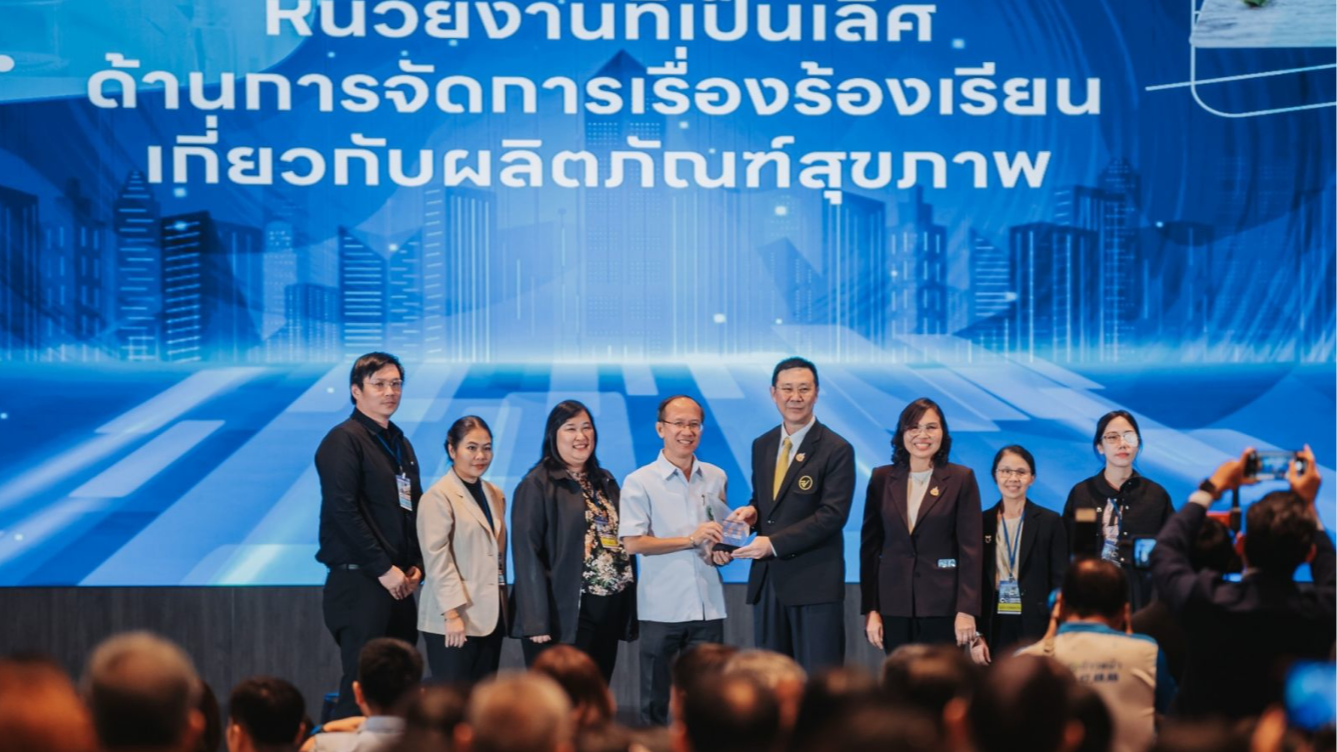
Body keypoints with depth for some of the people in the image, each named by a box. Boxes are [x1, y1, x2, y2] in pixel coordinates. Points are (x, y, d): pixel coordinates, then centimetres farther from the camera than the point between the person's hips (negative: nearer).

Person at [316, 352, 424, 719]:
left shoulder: (400, 444, 19)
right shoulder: (344, 440, -6)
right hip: (359, 582, -8)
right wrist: (384, 569, -15)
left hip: (398, 586, 8)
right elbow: (343, 510, -15)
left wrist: (416, 565, 6)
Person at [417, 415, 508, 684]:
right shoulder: (438, 497, -8)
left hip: (490, 616, 7)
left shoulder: (495, 496, 14)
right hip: (455, 618, -7)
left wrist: (503, 603, 13)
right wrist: (452, 614, -18)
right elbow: (437, 559, -13)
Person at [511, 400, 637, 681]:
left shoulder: (605, 482, 15)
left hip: (609, 613, 6)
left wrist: (629, 612, 9)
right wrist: (536, 621, -17)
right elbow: (527, 553, -10)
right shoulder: (537, 486, -4)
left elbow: (623, 542, 16)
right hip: (564, 618, -6)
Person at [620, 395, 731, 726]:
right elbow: (632, 542, -12)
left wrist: (723, 553, -1)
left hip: (707, 606, 3)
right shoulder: (639, 482, -3)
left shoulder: (716, 478, 10)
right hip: (661, 608, -3)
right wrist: (691, 540, -18)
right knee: (655, 698, 6)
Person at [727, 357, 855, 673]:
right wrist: (752, 511, -3)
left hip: (814, 581, -6)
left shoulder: (836, 450, -6)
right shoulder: (761, 446, 14)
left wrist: (774, 543, -19)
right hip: (766, 579, 6)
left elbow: (833, 514, -13)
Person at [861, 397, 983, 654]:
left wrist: (967, 610, -10)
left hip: (942, 605, -2)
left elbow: (971, 549, -2)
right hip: (894, 606, 2)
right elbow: (870, 546, 8)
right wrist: (870, 609, 1)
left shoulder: (961, 479, 1)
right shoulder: (882, 479, 8)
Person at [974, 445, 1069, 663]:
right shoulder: (982, 523, 8)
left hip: (1036, 630, -2)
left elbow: (1060, 582, 1)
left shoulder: (1050, 522, 3)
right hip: (994, 629, 2)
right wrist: (975, 635, 0)